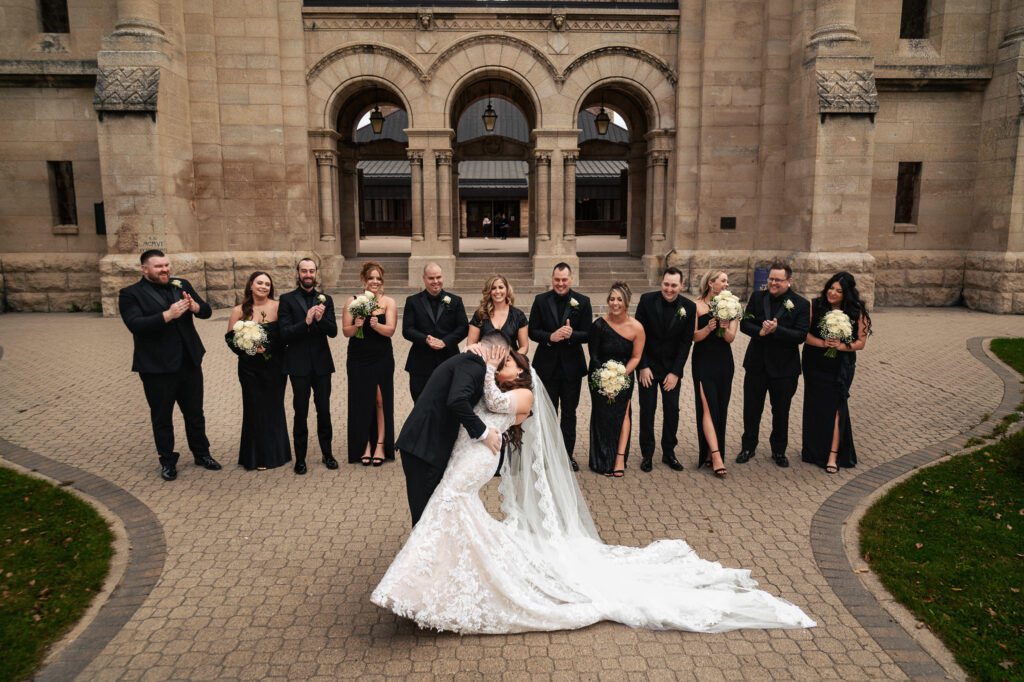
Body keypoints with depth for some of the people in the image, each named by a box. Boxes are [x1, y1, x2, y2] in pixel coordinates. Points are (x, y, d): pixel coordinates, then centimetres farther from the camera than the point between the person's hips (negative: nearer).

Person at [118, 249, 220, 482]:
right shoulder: (130, 294, -6)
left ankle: (201, 454, 30)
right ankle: (167, 461, 26)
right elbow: (135, 324, -19)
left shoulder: (182, 286, 8)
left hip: (189, 364, 4)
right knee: (162, 418, 11)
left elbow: (206, 311, 5)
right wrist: (168, 315, -30)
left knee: (195, 413, 15)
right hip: (157, 368, -4)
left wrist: (194, 306, -18)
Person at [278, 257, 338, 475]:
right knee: (300, 413, 5)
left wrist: (321, 319, -21)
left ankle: (327, 453, 23)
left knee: (324, 411, 9)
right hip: (299, 365, -2)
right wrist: (306, 322, -24)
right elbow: (284, 334, -9)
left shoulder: (325, 299, 7)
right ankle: (300, 458, 16)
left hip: (322, 363, 2)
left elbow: (333, 331, -1)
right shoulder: (287, 300, -1)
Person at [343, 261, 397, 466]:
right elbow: (345, 331, -2)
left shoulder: (388, 302, -1)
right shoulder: (352, 302, 1)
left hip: (382, 360, -1)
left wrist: (375, 324, -29)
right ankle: (365, 446, 17)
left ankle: (380, 445, 13)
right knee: (361, 402, 6)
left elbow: (390, 330, -11)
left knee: (381, 401, 3)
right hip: (358, 360, 1)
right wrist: (356, 326, -23)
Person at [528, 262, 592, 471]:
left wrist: (571, 334, -26)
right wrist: (551, 336, -21)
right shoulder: (541, 300, -1)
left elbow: (587, 334, -5)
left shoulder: (582, 302, -3)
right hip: (547, 365, 0)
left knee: (569, 413, 11)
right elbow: (532, 331, -3)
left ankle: (567, 454, 24)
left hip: (571, 365, 0)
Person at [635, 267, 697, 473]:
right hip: (648, 364, -1)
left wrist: (675, 372, -8)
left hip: (672, 366, 1)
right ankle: (647, 454, 14)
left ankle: (669, 452, 21)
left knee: (672, 409, 5)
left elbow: (686, 341, -5)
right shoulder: (647, 300, -10)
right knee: (647, 409, 3)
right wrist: (642, 367, -11)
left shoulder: (689, 307, -7)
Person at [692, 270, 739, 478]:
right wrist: (708, 328, -25)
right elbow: (694, 337, -7)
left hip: (724, 363, 4)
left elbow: (731, 338, -2)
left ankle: (710, 453, 17)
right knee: (708, 406, -9)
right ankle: (716, 457, -11)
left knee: (720, 408, 6)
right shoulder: (697, 306, -3)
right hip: (703, 362, -4)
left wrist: (724, 328, -23)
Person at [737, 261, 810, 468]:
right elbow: (744, 324, -2)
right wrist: (760, 331, -22)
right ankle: (748, 447, 28)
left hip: (784, 367, -2)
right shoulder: (757, 297, 1)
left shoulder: (801, 304, -8)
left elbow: (801, 336, -14)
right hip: (757, 364, 2)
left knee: (781, 412, 12)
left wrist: (776, 329, -27)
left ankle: (779, 451, 29)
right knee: (751, 409, 12)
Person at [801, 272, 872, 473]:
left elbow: (860, 342, -4)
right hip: (814, 364, 2)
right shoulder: (815, 306, -5)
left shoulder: (857, 312, -6)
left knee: (834, 407, -5)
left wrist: (841, 346, -21)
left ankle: (833, 455, 1)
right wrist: (823, 343, -21)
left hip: (840, 367, -2)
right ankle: (812, 449, 28)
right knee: (814, 406, 11)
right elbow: (804, 333, -6)